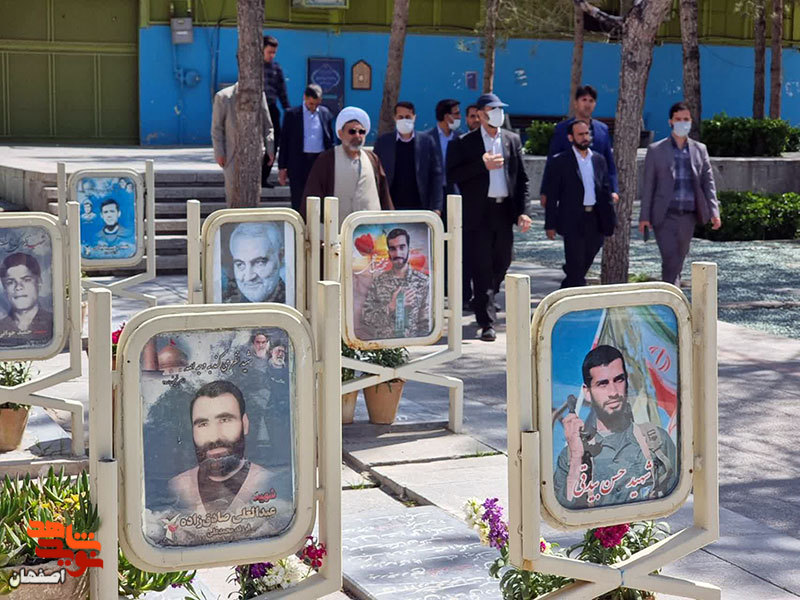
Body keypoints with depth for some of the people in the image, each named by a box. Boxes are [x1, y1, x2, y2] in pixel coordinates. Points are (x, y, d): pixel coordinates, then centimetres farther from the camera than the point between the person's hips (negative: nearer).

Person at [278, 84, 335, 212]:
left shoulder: (325, 113, 7)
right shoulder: (292, 114, 0)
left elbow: (330, 140, 13)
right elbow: (284, 141, 2)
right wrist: (282, 167, -2)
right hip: (299, 163, -2)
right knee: (298, 202, 1)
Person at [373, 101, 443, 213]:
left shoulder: (427, 141, 5)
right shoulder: (383, 142, 6)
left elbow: (436, 175, 4)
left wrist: (436, 207, -3)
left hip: (420, 207, 0)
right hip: (392, 208, 0)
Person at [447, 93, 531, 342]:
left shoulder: (512, 140, 11)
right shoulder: (465, 143, -1)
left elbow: (521, 178, 11)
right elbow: (452, 175, -9)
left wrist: (522, 211, 1)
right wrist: (482, 165, -18)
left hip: (504, 211, 4)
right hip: (477, 213, -4)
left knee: (502, 264, 12)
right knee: (481, 269, -6)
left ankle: (484, 301, 37)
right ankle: (487, 323, -5)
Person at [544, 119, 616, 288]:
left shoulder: (599, 159, 11)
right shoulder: (560, 161, -3)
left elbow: (606, 190, 14)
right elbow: (552, 195, -4)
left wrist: (610, 220, 8)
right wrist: (550, 224, -7)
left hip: (595, 219, 5)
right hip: (573, 222, -5)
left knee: (585, 263, 12)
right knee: (576, 265, -4)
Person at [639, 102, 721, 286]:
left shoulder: (700, 150, 11)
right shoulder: (656, 150, 3)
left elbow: (708, 182, 9)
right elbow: (648, 185, 2)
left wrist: (714, 212, -2)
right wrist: (644, 216, -3)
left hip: (688, 215, 3)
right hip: (665, 215, -3)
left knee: (679, 260, 8)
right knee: (671, 259, -15)